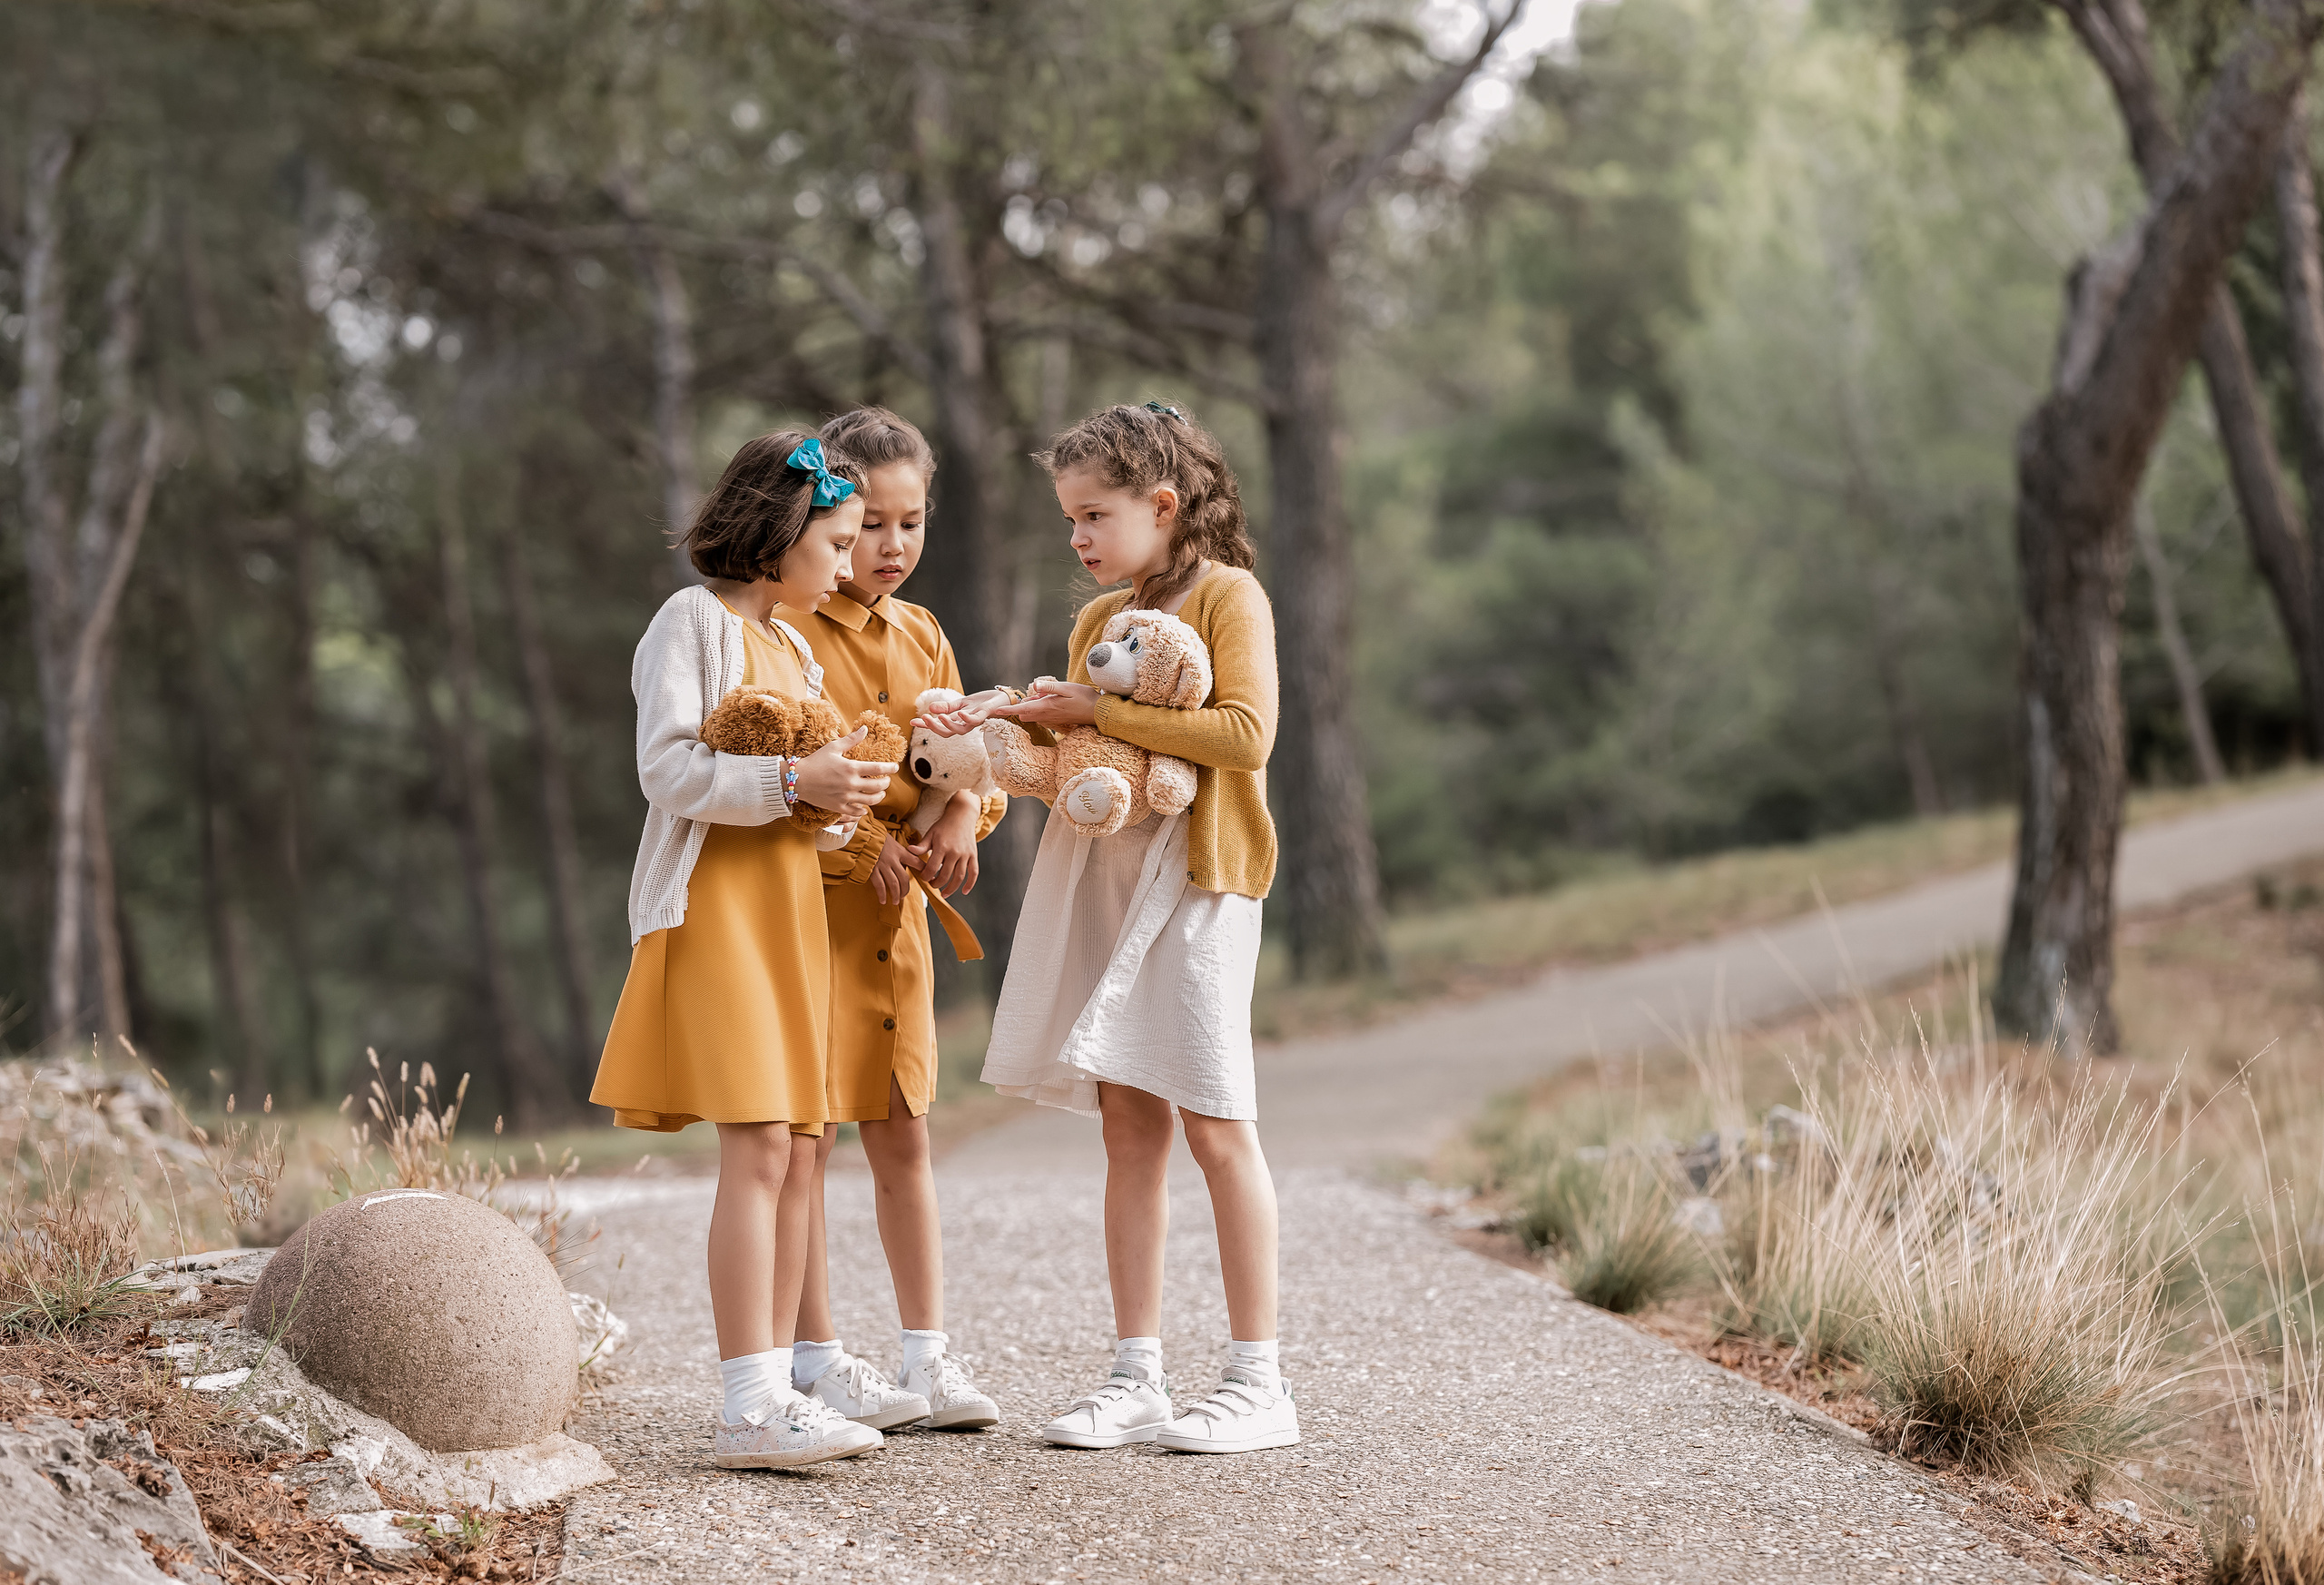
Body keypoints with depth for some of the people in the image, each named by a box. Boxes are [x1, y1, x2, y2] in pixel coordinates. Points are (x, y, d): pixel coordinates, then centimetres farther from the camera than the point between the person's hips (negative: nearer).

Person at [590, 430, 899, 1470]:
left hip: (791, 909, 9)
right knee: (758, 1150, -15)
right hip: (717, 906, -9)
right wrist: (790, 782, -22)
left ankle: (773, 1391, 7)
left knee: (795, 1153, 4)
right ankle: (749, 1408, -15)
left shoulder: (796, 652, 22)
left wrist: (840, 795, 6)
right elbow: (670, 769, -16)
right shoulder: (693, 621, -4)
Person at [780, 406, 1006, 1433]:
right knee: (807, 1132, -2)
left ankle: (927, 1350, 16)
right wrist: (859, 843, -19)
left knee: (901, 1134, 10)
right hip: (809, 899, -6)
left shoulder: (923, 638, 13)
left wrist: (962, 818, -10)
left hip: (899, 907, 6)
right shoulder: (785, 630, -8)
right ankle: (816, 1360, 6)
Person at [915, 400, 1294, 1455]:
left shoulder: (1229, 596, -4)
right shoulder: (1096, 622, 18)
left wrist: (1096, 711, -16)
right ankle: (1137, 1379, 7)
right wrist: (1010, 724, -1)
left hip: (1196, 878, -6)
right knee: (1128, 1126, 4)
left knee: (1214, 1124, -5)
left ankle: (1258, 1383, 0)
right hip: (1101, 879, 6)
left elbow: (1243, 733, -18)